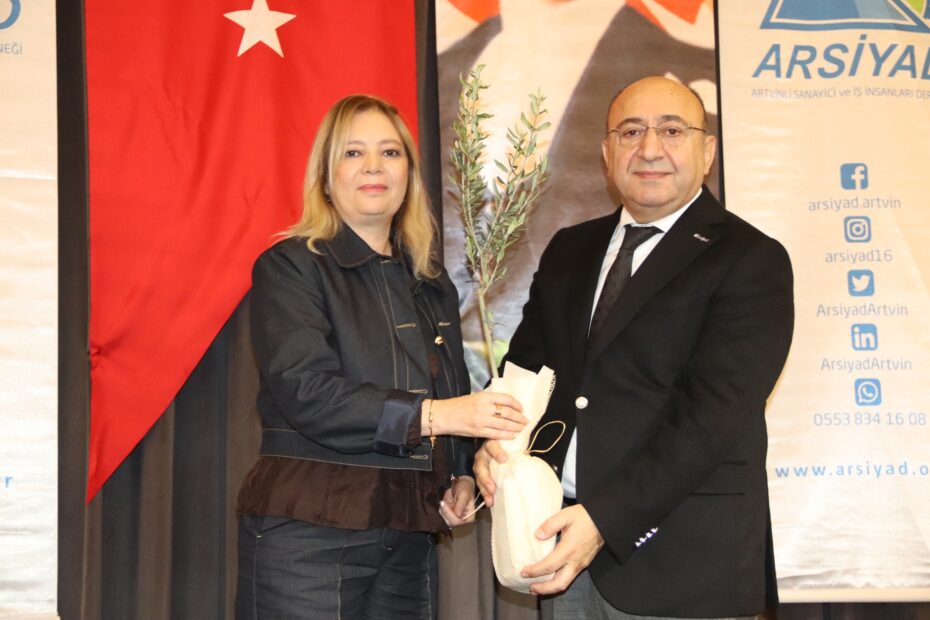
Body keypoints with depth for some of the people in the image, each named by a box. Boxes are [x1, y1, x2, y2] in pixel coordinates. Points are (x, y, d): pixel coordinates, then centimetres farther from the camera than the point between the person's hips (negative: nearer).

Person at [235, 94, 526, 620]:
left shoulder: (433, 285, 15)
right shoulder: (290, 266, -4)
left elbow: (456, 400, 24)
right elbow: (305, 392, -17)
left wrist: (462, 476, 5)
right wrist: (428, 414, -25)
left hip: (409, 535, 6)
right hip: (308, 535, -5)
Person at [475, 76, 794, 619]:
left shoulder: (753, 261, -8)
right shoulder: (570, 251, 12)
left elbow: (714, 415, -16)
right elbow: (526, 363, 14)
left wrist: (604, 517, -22)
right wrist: (496, 442, -7)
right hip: (565, 543, 5)